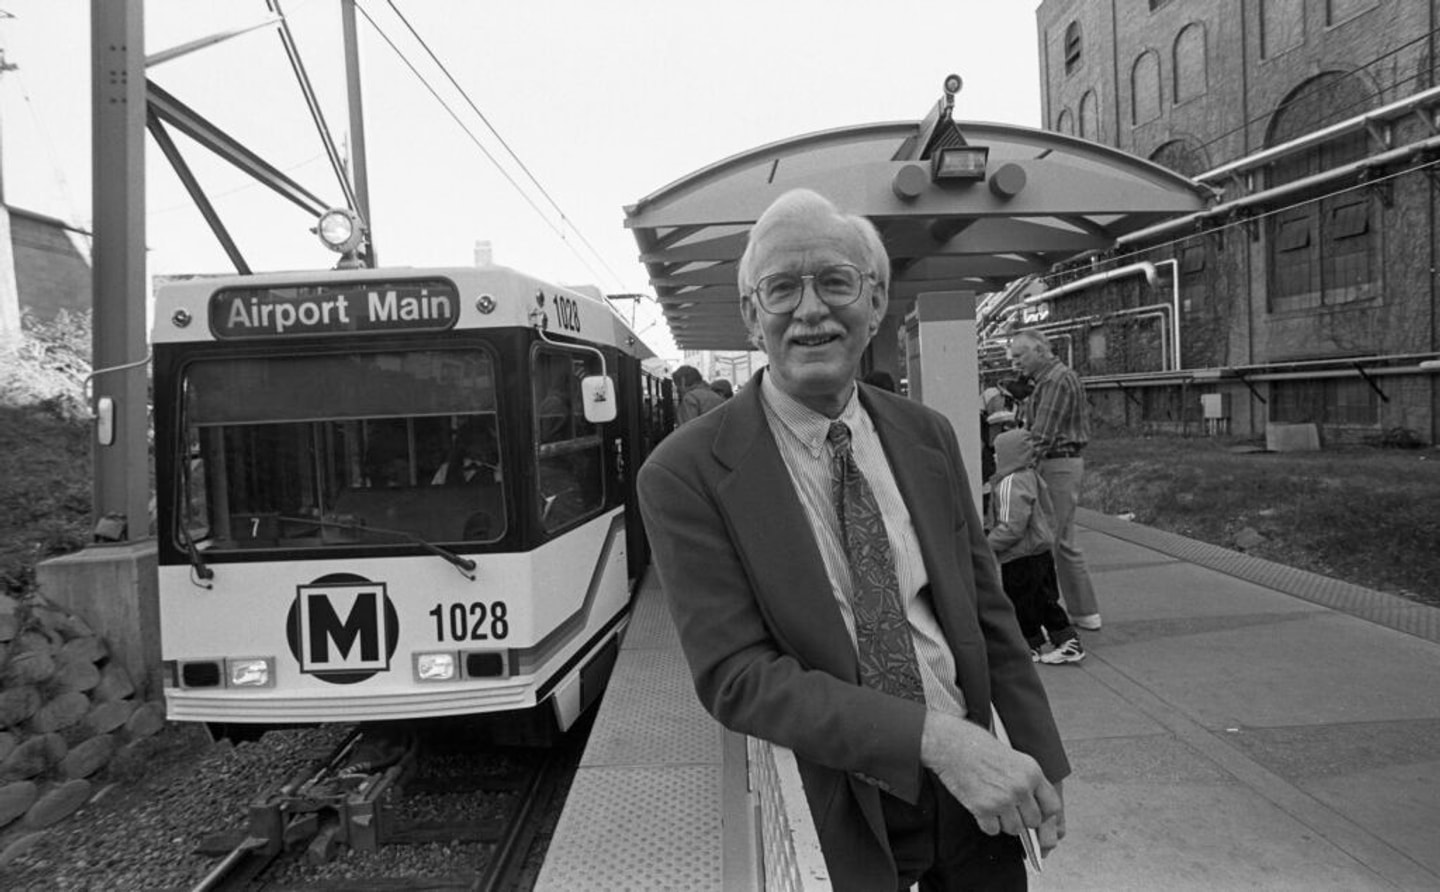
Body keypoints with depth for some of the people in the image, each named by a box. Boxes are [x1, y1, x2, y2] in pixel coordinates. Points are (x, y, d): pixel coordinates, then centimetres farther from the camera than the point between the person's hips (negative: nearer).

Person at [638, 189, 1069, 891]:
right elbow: (735, 676, -22)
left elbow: (987, 611, 5)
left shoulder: (928, 435, -2)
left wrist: (1041, 766, 4)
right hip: (834, 820, -3)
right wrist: (934, 736, -29)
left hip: (973, 792, 4)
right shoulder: (687, 474, -17)